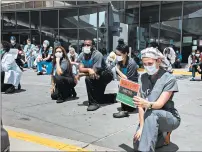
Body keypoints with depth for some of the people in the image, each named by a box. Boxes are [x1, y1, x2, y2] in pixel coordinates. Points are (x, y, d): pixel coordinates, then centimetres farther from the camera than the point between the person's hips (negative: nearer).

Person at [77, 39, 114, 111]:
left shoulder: (97, 54, -26)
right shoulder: (82, 55, -7)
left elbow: (94, 72, -29)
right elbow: (80, 69, -18)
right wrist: (88, 69, -39)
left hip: (106, 74, -7)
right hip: (97, 76, 7)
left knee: (88, 79, -26)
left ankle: (94, 102, -19)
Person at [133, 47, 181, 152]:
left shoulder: (169, 79, -15)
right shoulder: (143, 78, -1)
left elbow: (160, 104, -25)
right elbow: (141, 105, -5)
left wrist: (146, 104, -47)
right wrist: (141, 126, -17)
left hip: (170, 118, -5)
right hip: (150, 119, 6)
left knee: (151, 113, -37)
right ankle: (162, 135, 11)